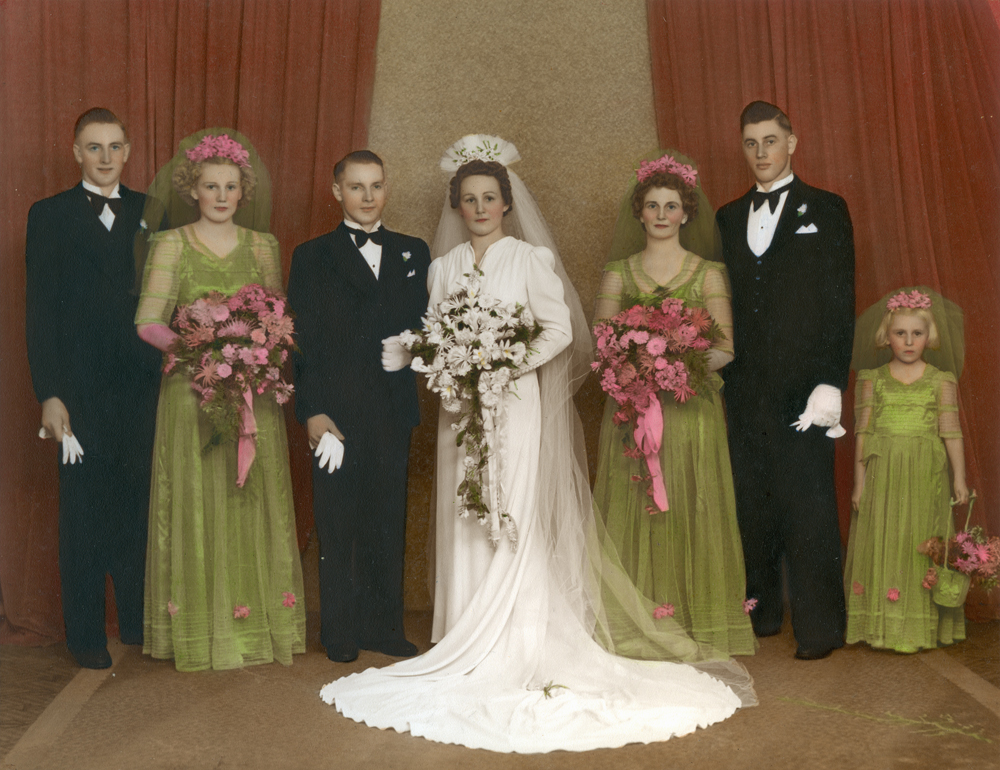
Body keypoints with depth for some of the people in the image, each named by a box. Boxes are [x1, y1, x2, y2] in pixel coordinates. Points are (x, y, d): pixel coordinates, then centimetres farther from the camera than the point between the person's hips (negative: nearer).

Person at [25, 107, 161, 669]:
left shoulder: (151, 214, 9)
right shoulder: (50, 217, 2)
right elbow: (41, 312, -2)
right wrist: (49, 394, -9)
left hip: (143, 386, 2)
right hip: (81, 390, -2)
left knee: (139, 507, 9)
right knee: (84, 513, 6)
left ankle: (138, 621, 24)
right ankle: (86, 634, 17)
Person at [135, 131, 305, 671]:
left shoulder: (261, 245, 10)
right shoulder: (171, 245, 2)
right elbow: (148, 322, -7)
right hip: (191, 391, -2)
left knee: (255, 503, 4)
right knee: (197, 503, 0)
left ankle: (258, 625, 13)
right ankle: (200, 632, 9)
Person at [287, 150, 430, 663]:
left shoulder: (414, 253, 13)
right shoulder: (312, 257, 4)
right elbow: (303, 342, -2)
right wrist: (312, 410, -10)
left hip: (394, 411, 3)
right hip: (336, 411, -2)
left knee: (389, 523, 9)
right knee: (337, 526, 5)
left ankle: (384, 626, 21)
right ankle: (340, 633, 16)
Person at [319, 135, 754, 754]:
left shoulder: (531, 257, 1)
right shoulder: (443, 266, 12)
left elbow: (561, 330, -4)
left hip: (516, 402, -4)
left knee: (512, 523, -7)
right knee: (466, 524, 4)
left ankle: (514, 652, -1)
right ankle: (469, 650, 12)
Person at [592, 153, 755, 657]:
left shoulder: (709, 274, 7)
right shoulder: (617, 275, 10)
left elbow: (725, 347, 1)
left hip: (691, 409, -1)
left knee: (692, 514, -1)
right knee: (635, 514, 0)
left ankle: (700, 632, 8)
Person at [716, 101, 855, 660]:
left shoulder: (825, 210, 5)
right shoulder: (729, 218, 16)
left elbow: (841, 301, -2)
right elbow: (725, 303, 14)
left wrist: (832, 382, -11)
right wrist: (722, 371, 4)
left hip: (803, 383, -4)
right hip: (745, 385, 4)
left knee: (809, 507, -3)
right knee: (753, 504, 8)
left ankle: (820, 626, 4)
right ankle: (762, 611, 20)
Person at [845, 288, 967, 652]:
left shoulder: (941, 381, 5)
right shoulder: (873, 380, 6)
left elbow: (951, 432, 4)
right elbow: (863, 432, 6)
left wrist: (959, 478, 1)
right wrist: (859, 481, 4)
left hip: (925, 475, -1)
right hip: (882, 474, 1)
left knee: (920, 545, -1)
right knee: (881, 543, 1)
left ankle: (920, 629, 8)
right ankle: (881, 626, 10)